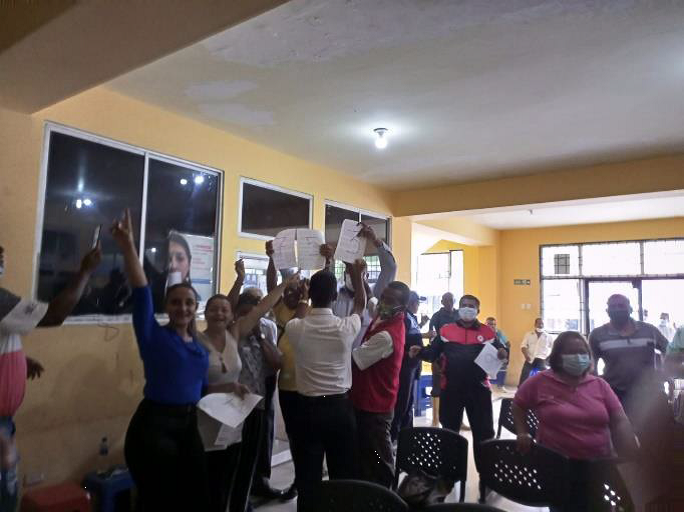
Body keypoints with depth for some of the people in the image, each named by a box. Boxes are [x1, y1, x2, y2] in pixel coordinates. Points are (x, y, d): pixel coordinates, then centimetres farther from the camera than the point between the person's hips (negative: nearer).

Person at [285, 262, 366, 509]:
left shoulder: (296, 328, -9)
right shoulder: (346, 327, -11)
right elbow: (361, 305, 11)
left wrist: (303, 302, 34)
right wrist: (357, 276, 19)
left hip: (308, 407, 1)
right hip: (340, 406, -1)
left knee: (308, 473, 10)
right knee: (344, 473, 11)